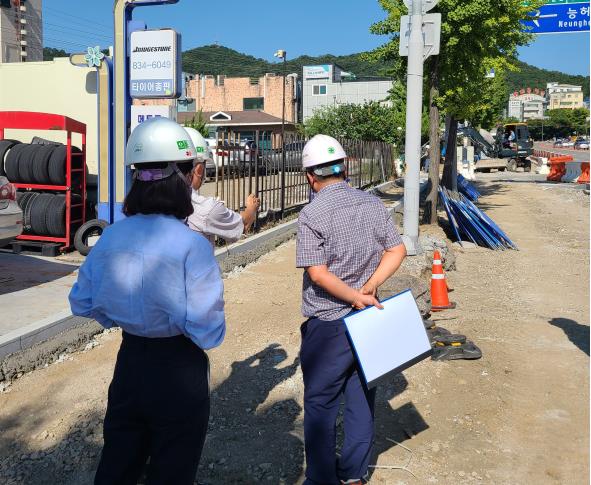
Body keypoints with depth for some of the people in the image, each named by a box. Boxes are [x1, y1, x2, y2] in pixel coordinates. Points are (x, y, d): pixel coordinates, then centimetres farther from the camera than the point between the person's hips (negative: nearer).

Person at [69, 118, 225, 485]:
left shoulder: (111, 237, -6)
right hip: (178, 372, -5)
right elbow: (208, 333, -23)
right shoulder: (192, 245, -23)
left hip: (129, 363, 5)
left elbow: (82, 303, 5)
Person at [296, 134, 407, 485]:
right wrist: (369, 288, -7)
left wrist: (356, 296, -12)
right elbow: (397, 251, 1)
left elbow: (318, 273, -20)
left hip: (328, 324, -5)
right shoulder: (373, 204, 1)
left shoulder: (313, 214, -15)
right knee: (361, 396, 15)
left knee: (320, 403, 9)